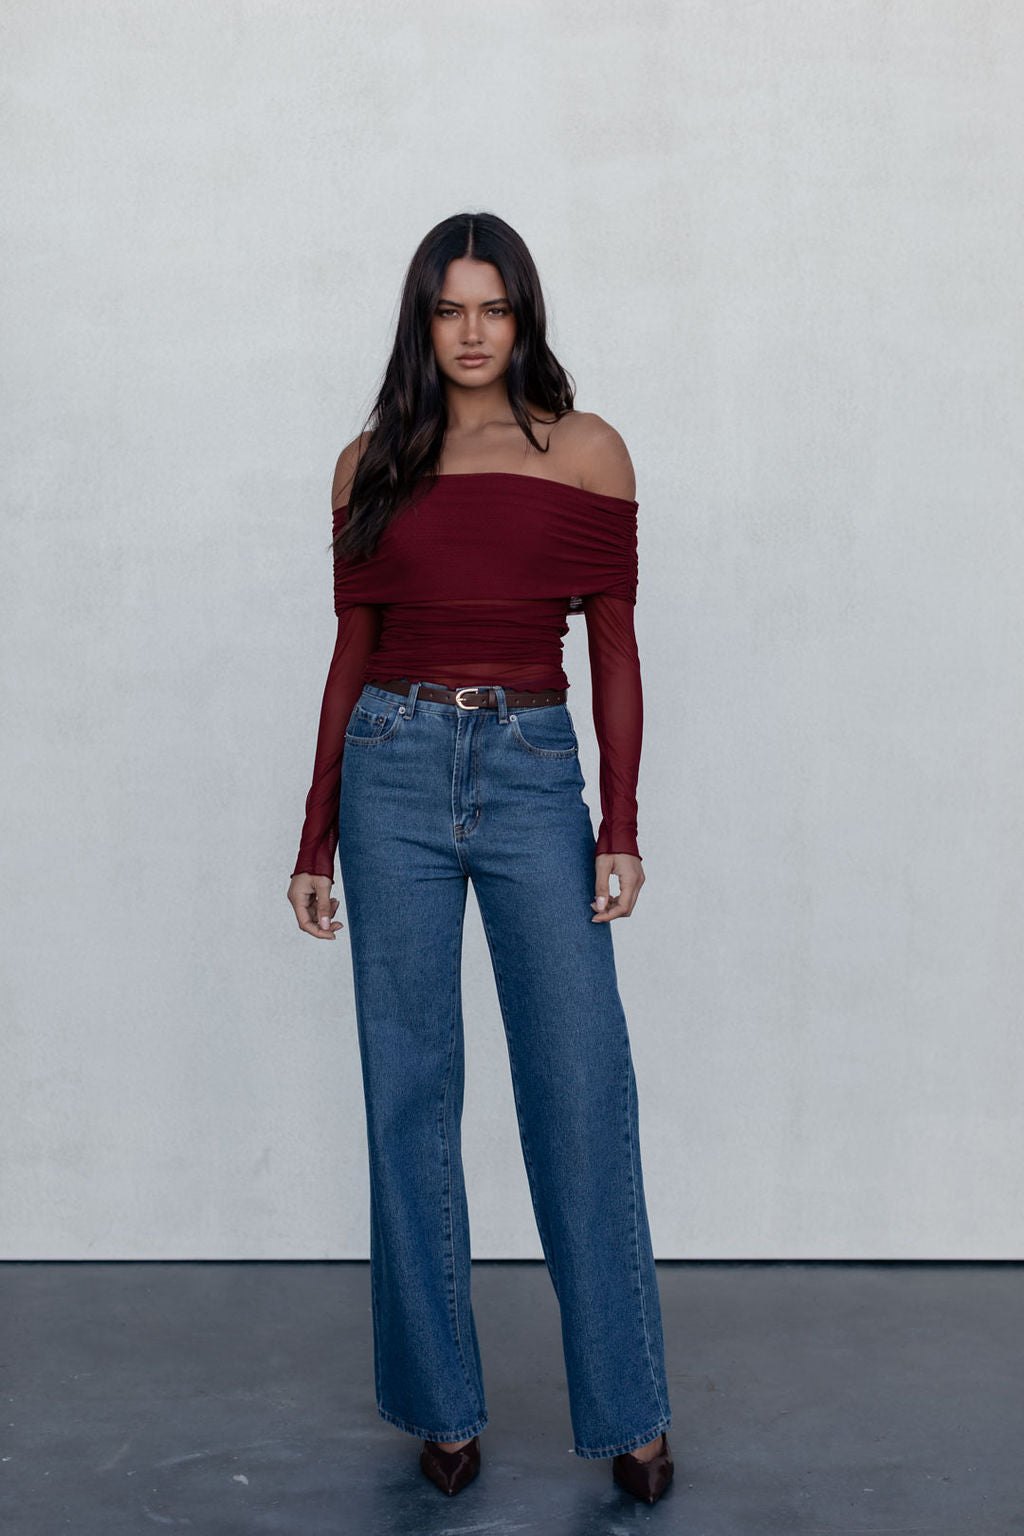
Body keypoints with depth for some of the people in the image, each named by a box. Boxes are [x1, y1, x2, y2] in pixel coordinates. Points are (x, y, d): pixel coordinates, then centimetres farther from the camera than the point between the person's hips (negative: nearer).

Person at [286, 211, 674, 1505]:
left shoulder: (586, 452, 5)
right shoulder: (371, 465, 9)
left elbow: (613, 647, 3)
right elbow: (351, 652, 11)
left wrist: (621, 827, -3)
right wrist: (317, 837, 9)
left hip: (535, 770, -1)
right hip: (394, 772, 2)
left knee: (582, 1090, -2)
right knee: (409, 1092, 5)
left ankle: (629, 1408, 13)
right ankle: (440, 1401, 19)